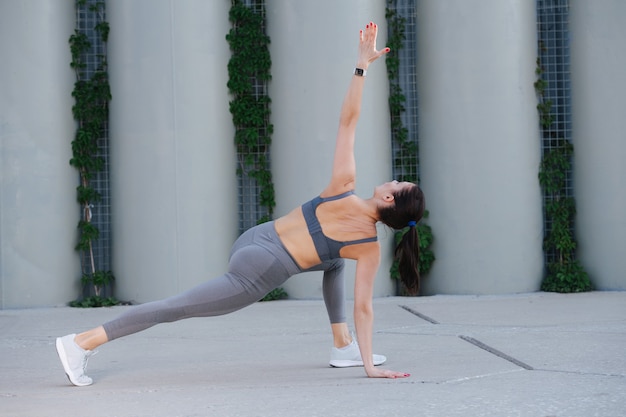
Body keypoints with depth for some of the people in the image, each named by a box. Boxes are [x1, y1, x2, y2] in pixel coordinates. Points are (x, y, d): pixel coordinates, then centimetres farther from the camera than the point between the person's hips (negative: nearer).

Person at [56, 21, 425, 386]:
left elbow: (347, 121, 0)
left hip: (253, 239, 6)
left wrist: (362, 64, 2)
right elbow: (363, 308, -2)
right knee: (175, 308, -4)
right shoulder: (371, 247, -5)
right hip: (261, 271, -6)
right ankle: (81, 342, -4)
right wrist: (370, 365, 5)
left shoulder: (344, 188, 1)